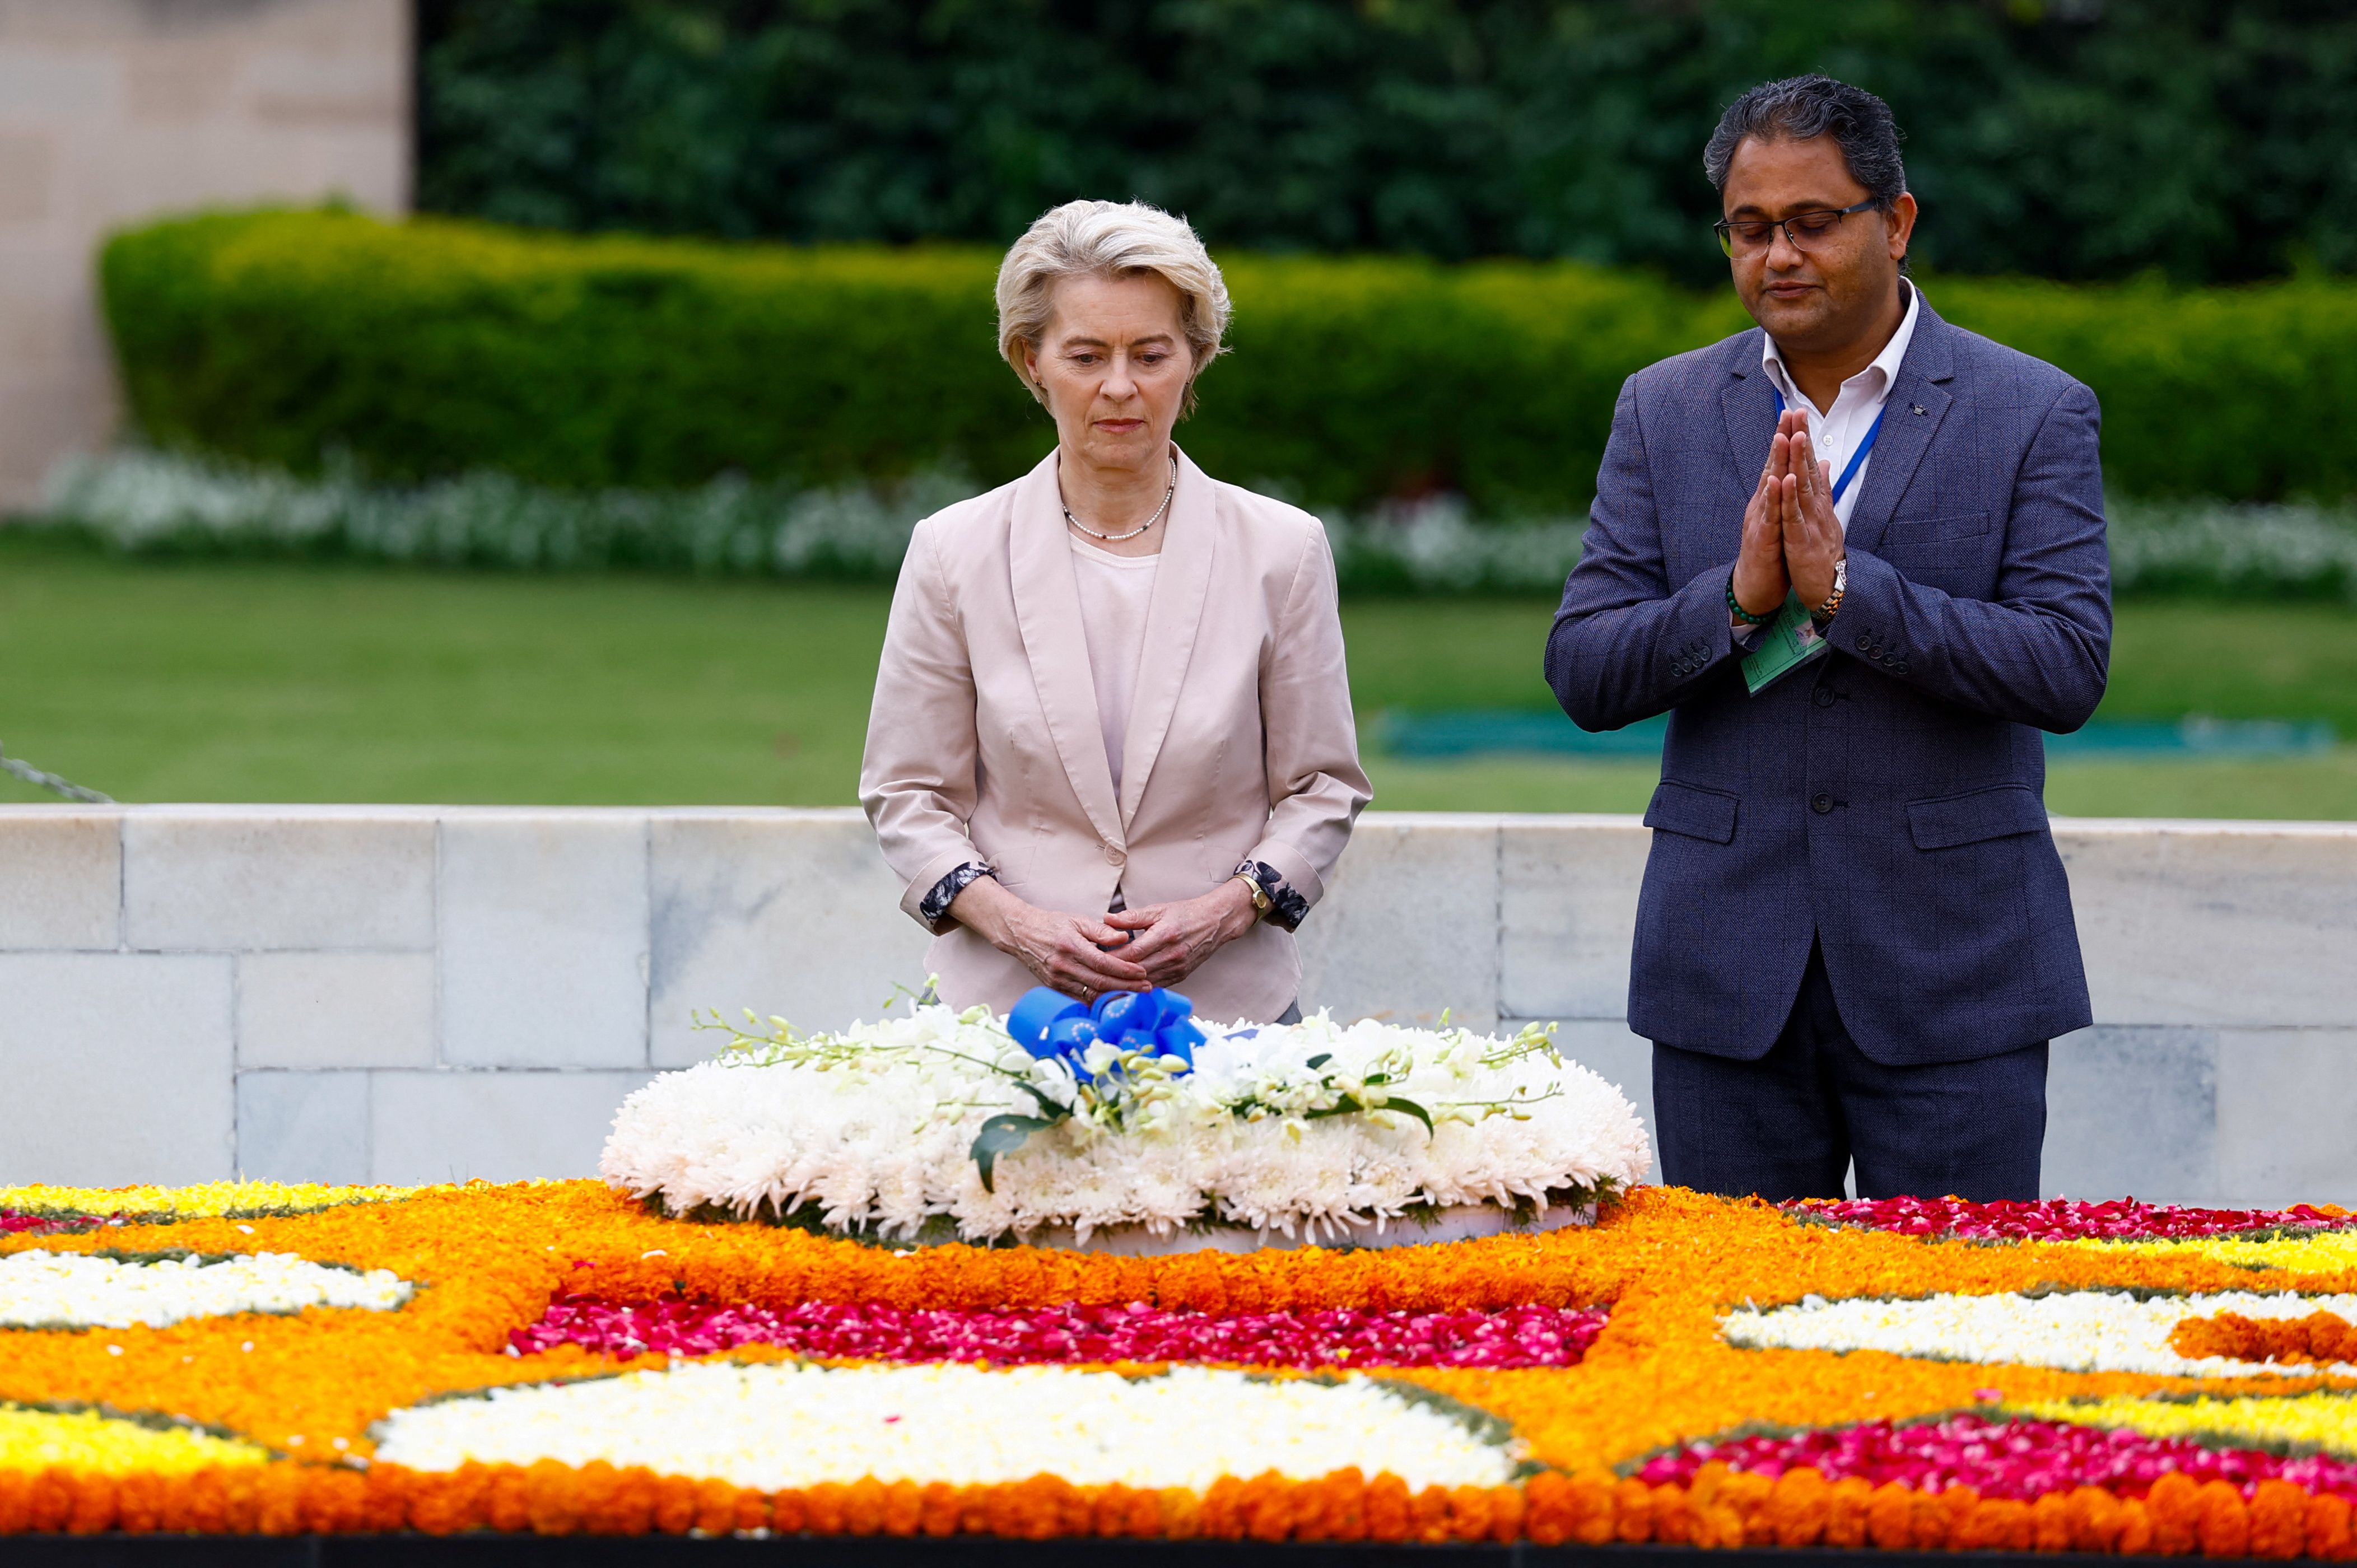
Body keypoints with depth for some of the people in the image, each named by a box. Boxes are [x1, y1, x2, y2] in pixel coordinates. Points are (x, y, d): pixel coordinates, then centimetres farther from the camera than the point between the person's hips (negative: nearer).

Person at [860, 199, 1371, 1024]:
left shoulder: (1281, 548, 4)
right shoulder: (956, 551, 4)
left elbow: (1323, 788, 8)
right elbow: (907, 794, 6)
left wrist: (1226, 909, -10)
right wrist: (1017, 923, -11)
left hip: (1226, 998, 0)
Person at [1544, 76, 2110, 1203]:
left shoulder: (2035, 414, 0)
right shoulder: (1664, 412, 8)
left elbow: (2069, 667, -10)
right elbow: (1581, 674, 3)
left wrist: (1847, 587, -19)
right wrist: (1737, 596, -15)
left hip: (1951, 980, -2)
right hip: (1728, 977, 2)